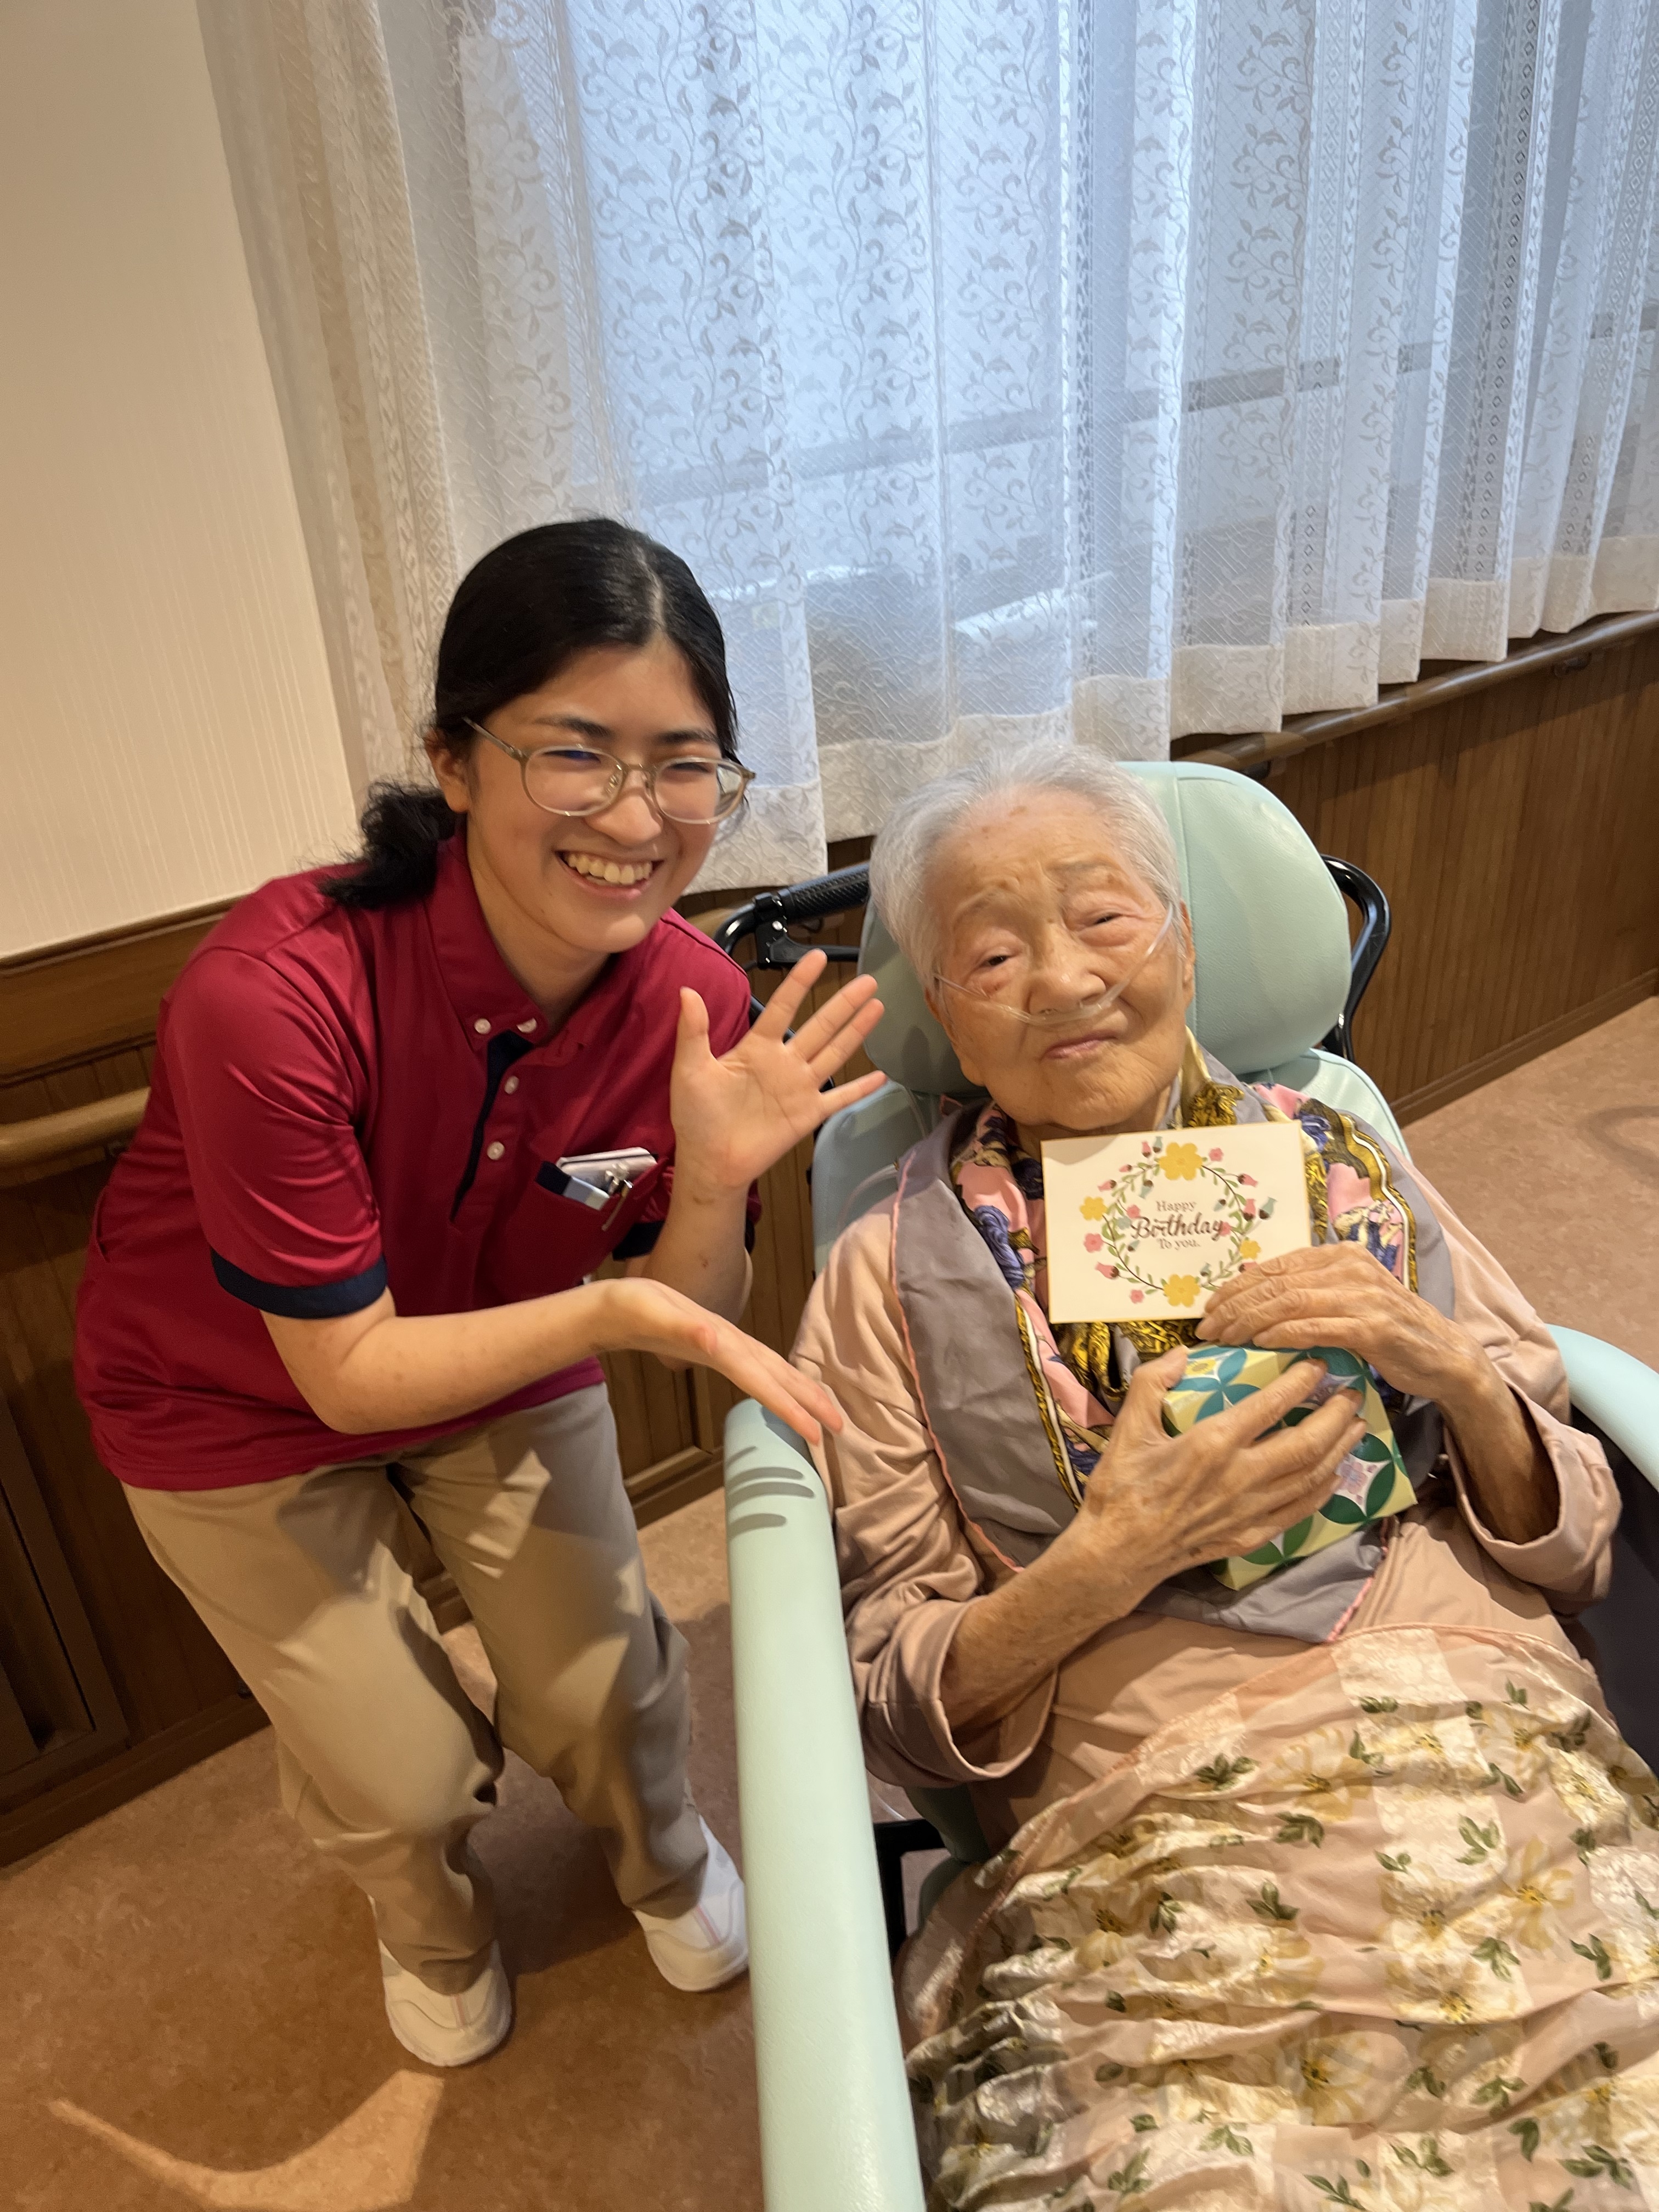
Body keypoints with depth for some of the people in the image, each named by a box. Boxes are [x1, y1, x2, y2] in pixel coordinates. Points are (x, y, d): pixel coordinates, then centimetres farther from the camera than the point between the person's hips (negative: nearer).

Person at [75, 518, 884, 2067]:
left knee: (606, 1692, 8)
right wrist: (607, 1307, -42)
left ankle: (662, 1862, 49)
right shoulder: (272, 997, -38)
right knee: (404, 1773, 4)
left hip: (503, 1354, 3)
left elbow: (679, 1322, -14)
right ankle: (432, 1928, 46)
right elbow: (348, 1371, -28)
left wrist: (715, 1182, -35)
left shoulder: (695, 1003, -24)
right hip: (241, 1406, -2)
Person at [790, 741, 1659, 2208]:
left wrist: (1454, 1371, -7)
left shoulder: (1346, 1167, 7)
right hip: (1159, 1845, -2)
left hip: (1515, 1769, 3)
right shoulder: (899, 1272, 1)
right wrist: (1107, 1562, -14)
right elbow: (896, 1706, 1)